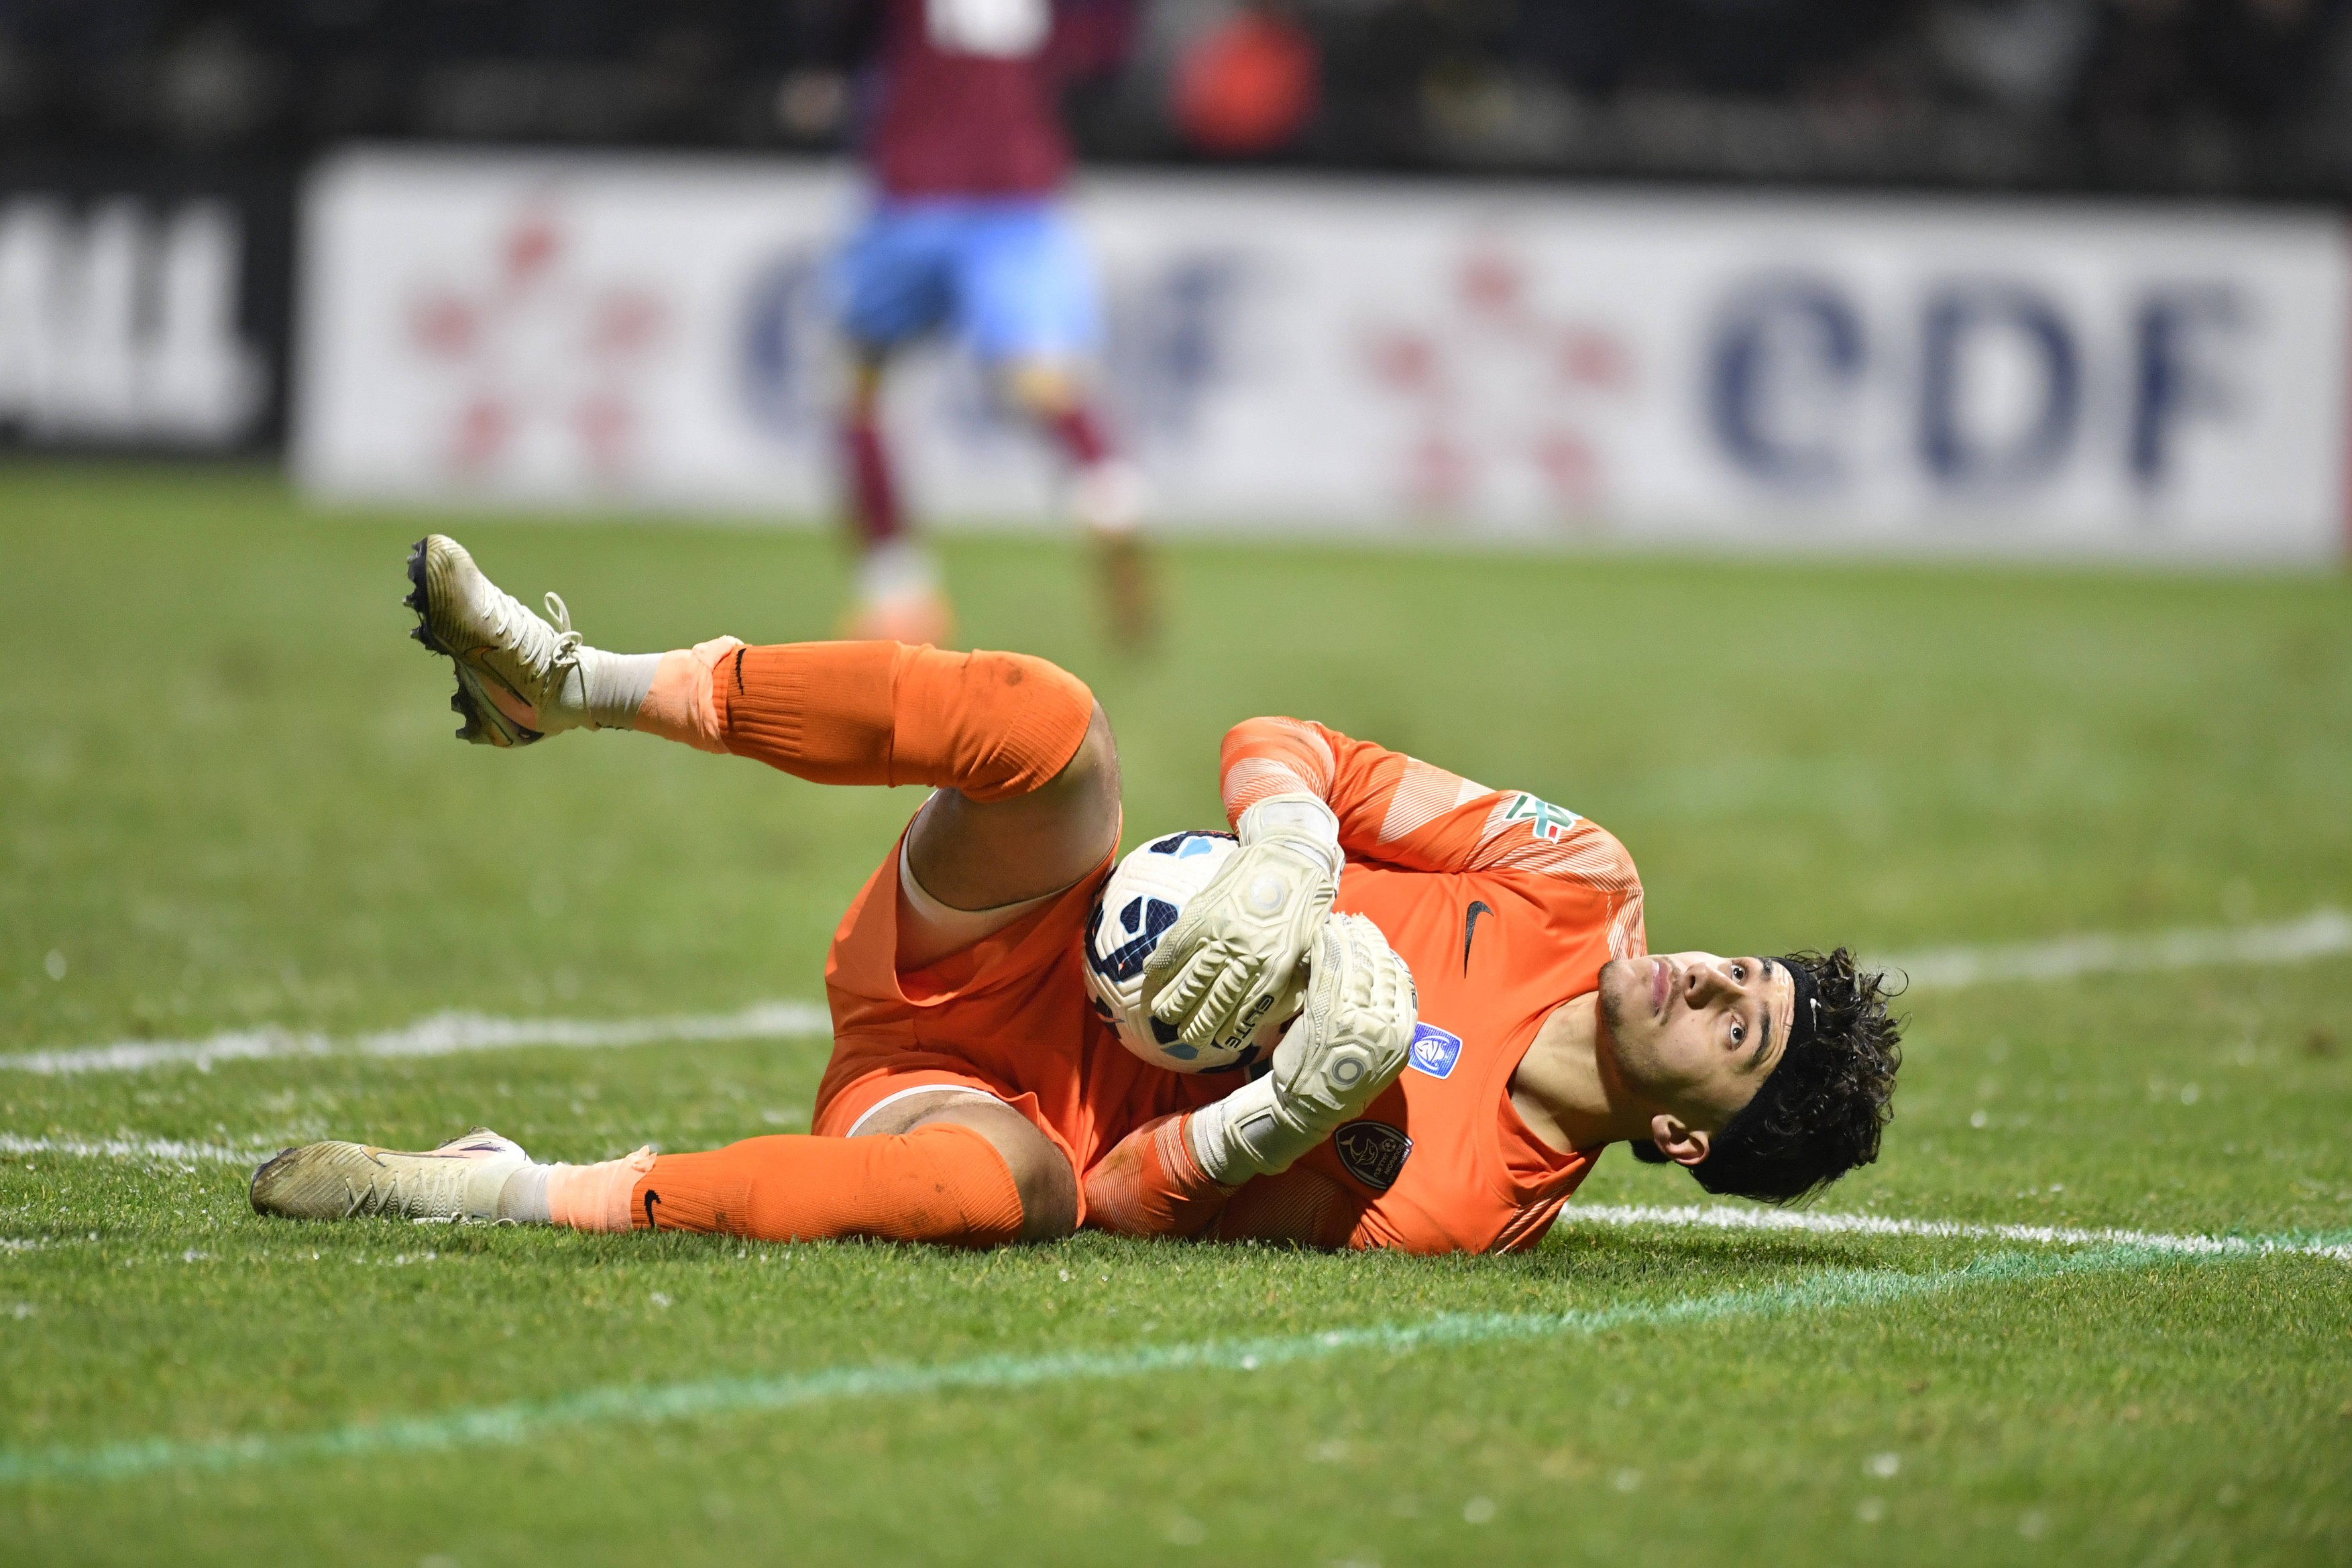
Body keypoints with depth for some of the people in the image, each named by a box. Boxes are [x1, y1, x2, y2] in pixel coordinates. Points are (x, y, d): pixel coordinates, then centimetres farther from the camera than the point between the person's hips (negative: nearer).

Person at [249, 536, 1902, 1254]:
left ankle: (514, 1194, -32)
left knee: (1004, 1184, -44)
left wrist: (1288, 1115, -35)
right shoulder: (1583, 891, -2)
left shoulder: (1455, 1204, -16)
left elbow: (1115, 1191, -17)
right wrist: (1290, 858, -21)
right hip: (1010, 952, 5)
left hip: (981, 1099, -5)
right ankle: (573, 685, -19)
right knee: (1044, 721, -29)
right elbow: (1287, 750, 0)